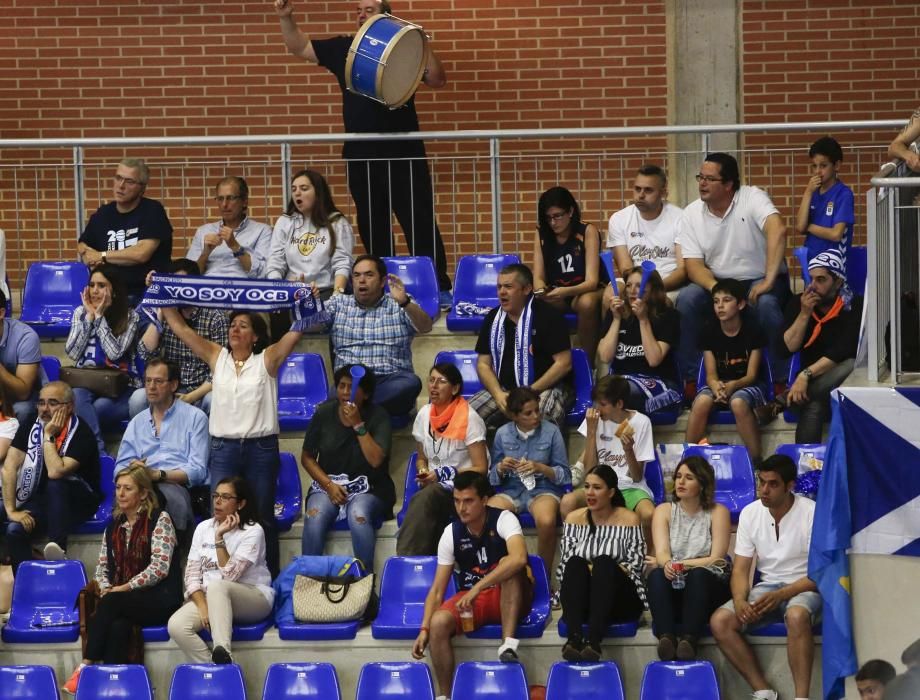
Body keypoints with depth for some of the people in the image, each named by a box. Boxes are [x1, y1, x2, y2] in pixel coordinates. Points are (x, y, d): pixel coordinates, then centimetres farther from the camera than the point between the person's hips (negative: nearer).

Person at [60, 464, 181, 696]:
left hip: (160, 599, -4)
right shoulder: (114, 525, 16)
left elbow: (160, 567, -13)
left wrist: (124, 588, -15)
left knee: (110, 603, -32)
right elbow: (102, 566, 16)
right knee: (117, 626, -32)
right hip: (124, 603, 4)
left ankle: (86, 667, -30)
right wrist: (106, 589, -6)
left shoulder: (159, 519, -3)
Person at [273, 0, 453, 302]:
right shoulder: (342, 48, 9)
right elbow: (299, 47, 12)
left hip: (403, 153, -4)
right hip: (361, 155, 4)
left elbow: (438, 81, -8)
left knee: (419, 221, -3)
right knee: (372, 226, 10)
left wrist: (424, 46, -21)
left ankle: (439, 288, -1)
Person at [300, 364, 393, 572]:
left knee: (358, 517, -35)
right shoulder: (324, 413, 4)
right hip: (327, 483, 2)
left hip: (367, 488, -2)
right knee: (314, 517, -30)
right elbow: (307, 457, 8)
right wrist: (329, 485, -6)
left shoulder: (378, 417, -3)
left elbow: (375, 460, -15)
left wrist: (358, 424, -18)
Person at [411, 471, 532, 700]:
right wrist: (424, 629, -17)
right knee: (438, 623, -27)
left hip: (509, 599, -3)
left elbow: (519, 558, -37)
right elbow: (437, 589, -3)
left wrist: (477, 588, -40)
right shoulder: (451, 533, -5)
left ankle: (508, 645, -37)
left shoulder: (503, 520, -15)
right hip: (470, 599, 3)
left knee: (508, 565, -33)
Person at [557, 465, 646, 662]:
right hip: (582, 600, 2)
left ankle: (593, 640, -50)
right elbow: (565, 564, 5)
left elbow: (634, 566, -1)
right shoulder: (574, 519, 13)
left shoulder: (628, 519, 6)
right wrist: (589, 570, -14)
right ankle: (574, 637, -51)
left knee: (603, 562, -32)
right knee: (576, 564, -30)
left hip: (621, 602, -2)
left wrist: (602, 571, -17)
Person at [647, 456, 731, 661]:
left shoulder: (717, 512, 6)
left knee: (698, 575, -35)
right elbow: (661, 553, -3)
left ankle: (689, 639, -50)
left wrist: (681, 564, -8)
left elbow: (716, 559, -3)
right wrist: (667, 564, -26)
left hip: (708, 584, -2)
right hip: (673, 592, 2)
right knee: (657, 575, -31)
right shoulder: (664, 511, 12)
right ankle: (666, 637, -51)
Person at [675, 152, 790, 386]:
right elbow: (694, 265, -6)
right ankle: (691, 378, -13)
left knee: (766, 304, -35)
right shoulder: (691, 214, -1)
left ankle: (780, 380, -18)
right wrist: (717, 290, -27)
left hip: (758, 280, -3)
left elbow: (777, 230, -30)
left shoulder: (752, 198, -13)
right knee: (687, 299, -24)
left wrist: (769, 281, -38)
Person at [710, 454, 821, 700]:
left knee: (796, 616, -40)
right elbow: (740, 569, 3)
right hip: (767, 587, 5)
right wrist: (740, 600, -19)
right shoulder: (750, 514, 3)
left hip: (804, 588, -5)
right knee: (720, 621, -19)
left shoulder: (811, 513, -12)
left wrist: (780, 595, -25)